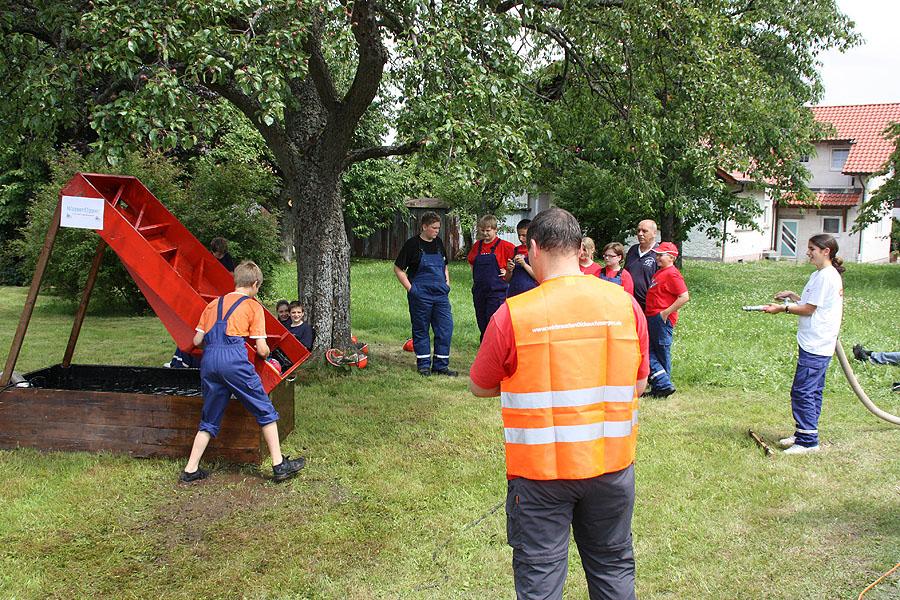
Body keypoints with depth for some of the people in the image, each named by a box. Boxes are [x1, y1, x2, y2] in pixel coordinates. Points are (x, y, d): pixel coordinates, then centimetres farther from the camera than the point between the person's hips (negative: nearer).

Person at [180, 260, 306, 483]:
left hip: (208, 359, 5)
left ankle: (190, 470, 17)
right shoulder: (253, 306, 9)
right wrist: (266, 353, 28)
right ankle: (279, 465, 6)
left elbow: (197, 340, 17)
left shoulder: (214, 304, 23)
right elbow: (261, 349, 5)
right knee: (265, 411, 6)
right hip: (234, 358, -5)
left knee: (210, 419, 17)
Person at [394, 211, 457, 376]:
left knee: (445, 328, 1)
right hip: (421, 295, -5)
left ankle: (441, 366, 12)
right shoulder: (412, 244, -7)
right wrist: (410, 288, -10)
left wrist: (447, 281, 10)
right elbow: (398, 269, -5)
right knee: (421, 330, 6)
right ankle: (423, 365, 18)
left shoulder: (438, 242, 10)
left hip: (441, 294, 5)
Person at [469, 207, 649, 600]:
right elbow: (637, 384, 6)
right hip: (612, 465, 3)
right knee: (613, 567, 22)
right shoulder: (626, 305, -5)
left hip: (541, 470, -3)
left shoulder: (513, 315, -15)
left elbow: (479, 387, -1)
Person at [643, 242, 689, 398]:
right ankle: (662, 385, 8)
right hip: (651, 318, 10)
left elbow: (684, 297, -22)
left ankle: (663, 386, 8)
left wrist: (666, 312, -19)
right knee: (648, 351, 7)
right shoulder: (660, 272, 16)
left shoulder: (672, 274, -14)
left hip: (662, 319, -10)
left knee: (662, 353, -1)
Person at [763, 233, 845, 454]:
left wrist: (783, 308, -8)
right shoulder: (821, 274, 17)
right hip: (816, 344, 11)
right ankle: (803, 434, 23)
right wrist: (792, 296, 12)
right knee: (812, 391, 15)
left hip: (815, 345, -11)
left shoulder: (826, 276, -16)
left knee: (802, 391, -9)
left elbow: (809, 309, -15)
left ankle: (808, 440, -5)